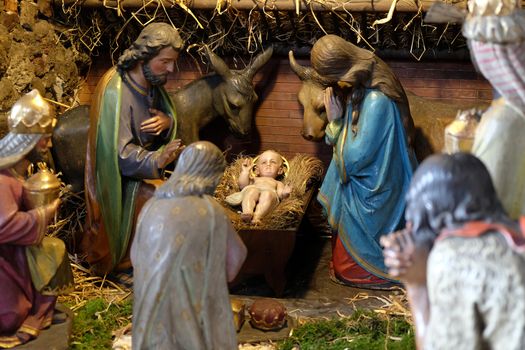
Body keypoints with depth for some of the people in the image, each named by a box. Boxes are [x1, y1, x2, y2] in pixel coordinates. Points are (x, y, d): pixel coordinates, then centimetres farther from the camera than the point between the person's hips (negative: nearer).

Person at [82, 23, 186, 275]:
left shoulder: (152, 83, -3)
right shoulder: (116, 93, -28)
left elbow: (171, 116, 9)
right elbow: (121, 152, -32)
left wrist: (167, 122, -17)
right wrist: (157, 160, -50)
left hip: (141, 168, 8)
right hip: (121, 181, -8)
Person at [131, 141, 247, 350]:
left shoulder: (151, 206, 3)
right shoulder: (210, 210, -9)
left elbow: (135, 257, 13)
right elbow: (237, 255, 2)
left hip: (151, 313, 4)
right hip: (193, 308, -4)